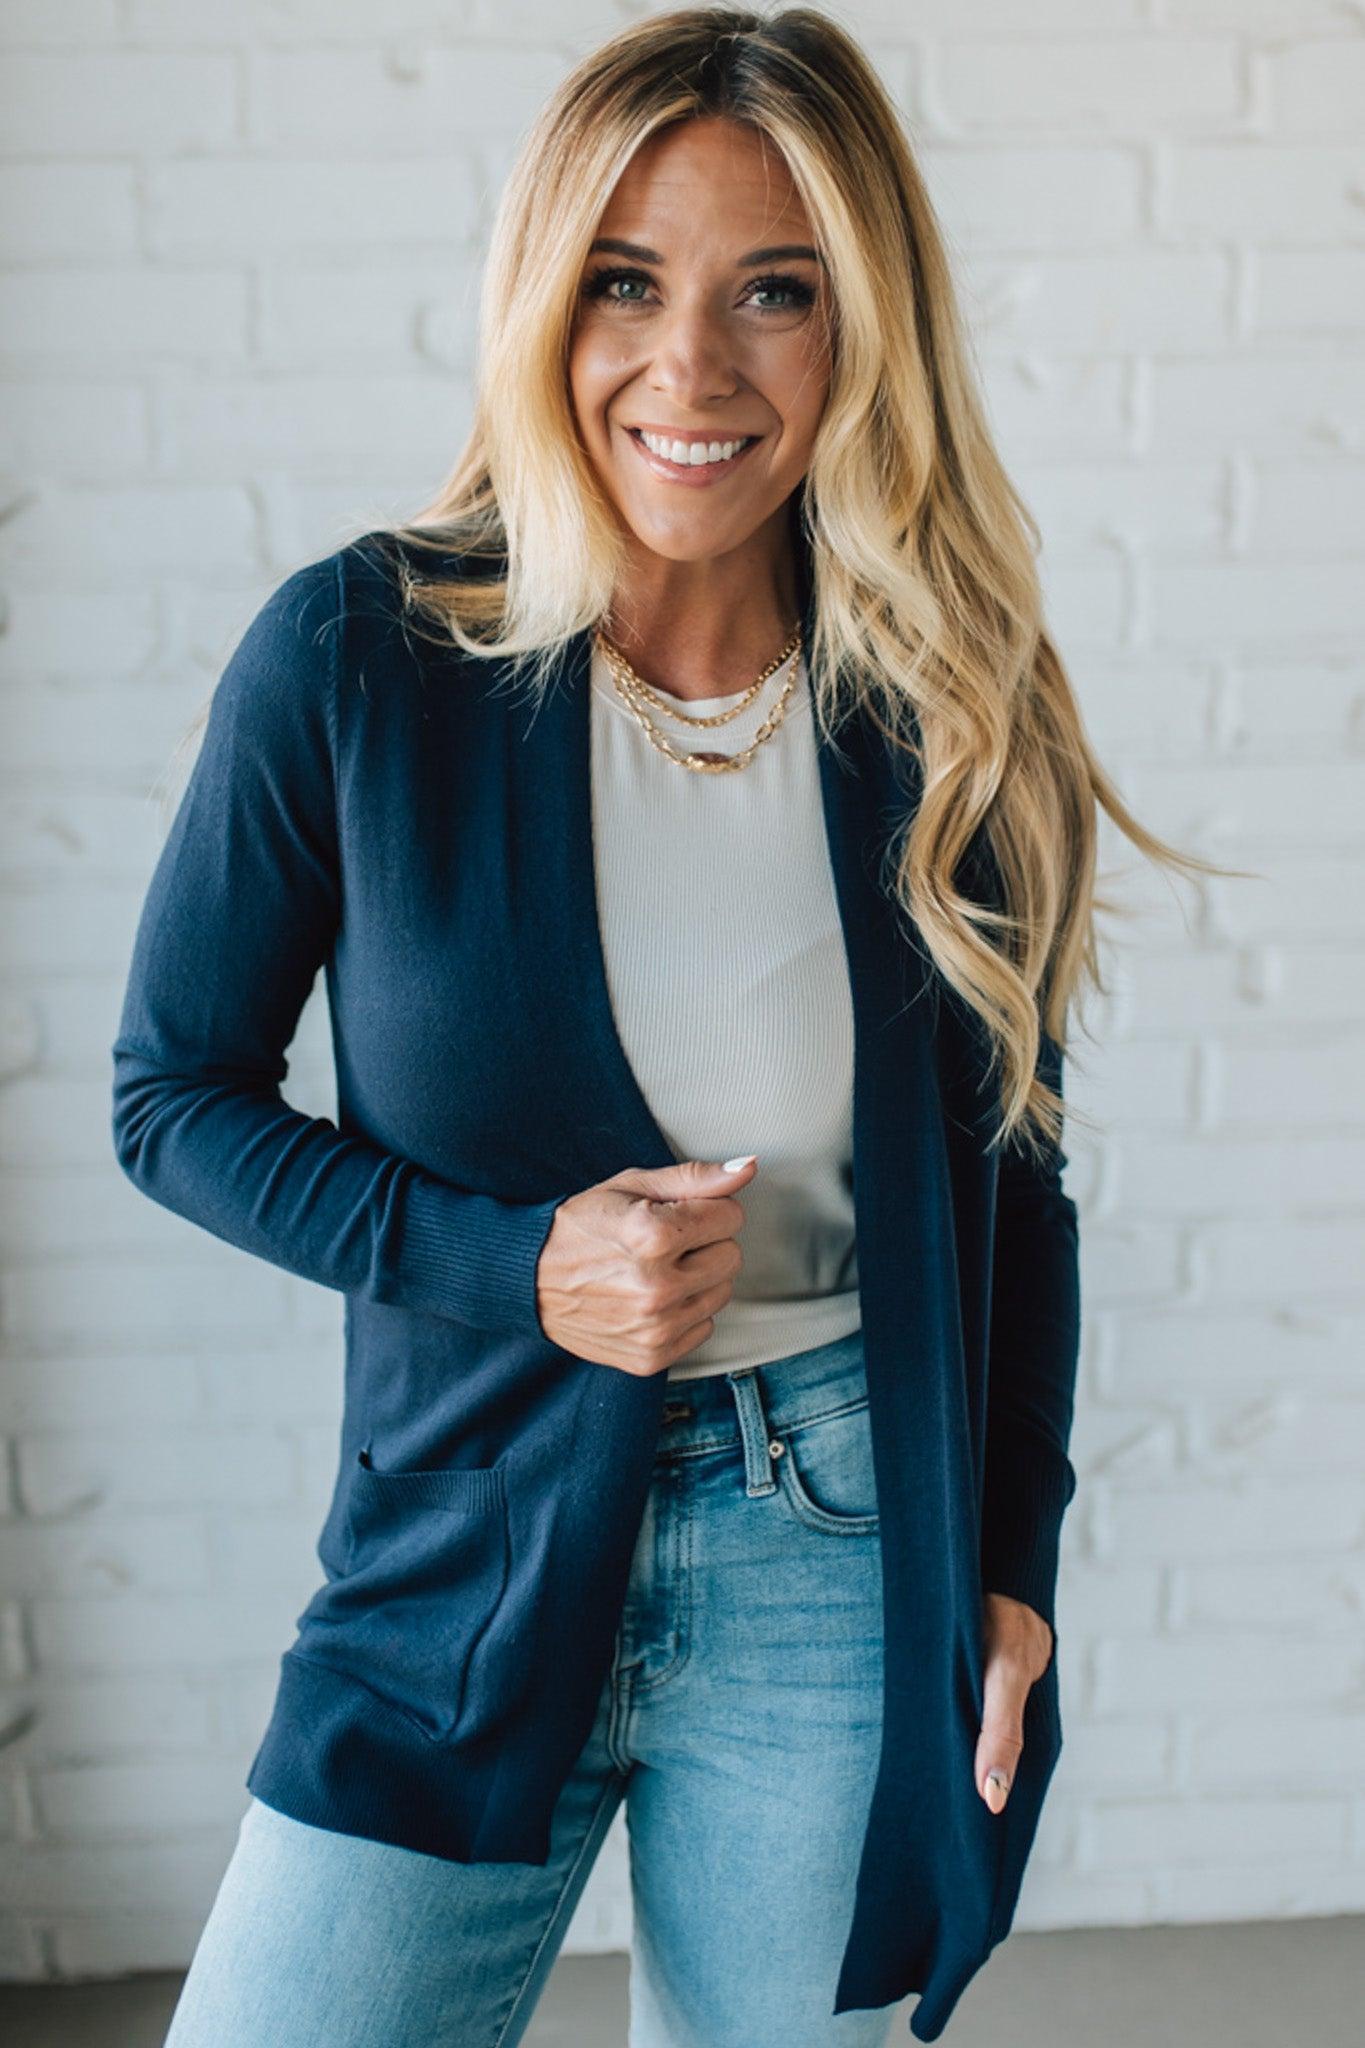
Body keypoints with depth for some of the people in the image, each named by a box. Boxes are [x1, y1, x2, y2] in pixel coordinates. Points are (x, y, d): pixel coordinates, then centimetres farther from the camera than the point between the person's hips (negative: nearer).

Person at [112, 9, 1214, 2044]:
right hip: (471, 1563, 0)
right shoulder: (356, 658, -10)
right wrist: (511, 1264, -15)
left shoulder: (956, 715, -4)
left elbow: (1012, 1168, 6)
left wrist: (1016, 1561, 3)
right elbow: (175, 1095, -2)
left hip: (843, 1568, 1)